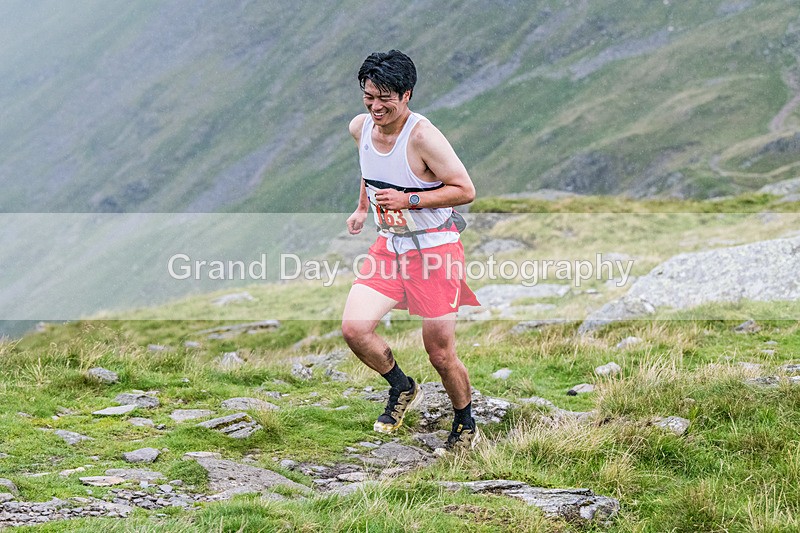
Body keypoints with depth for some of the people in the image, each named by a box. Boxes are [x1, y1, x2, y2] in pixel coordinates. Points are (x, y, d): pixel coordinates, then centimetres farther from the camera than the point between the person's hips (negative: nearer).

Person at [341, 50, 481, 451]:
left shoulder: (423, 136, -22)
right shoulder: (360, 128, -1)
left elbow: (465, 190, -19)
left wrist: (409, 199, -25)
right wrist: (362, 207, 25)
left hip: (435, 249, -6)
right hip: (389, 245, 6)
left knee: (440, 354, 1)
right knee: (354, 328, -12)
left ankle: (465, 426, 28)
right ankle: (402, 389, 15)